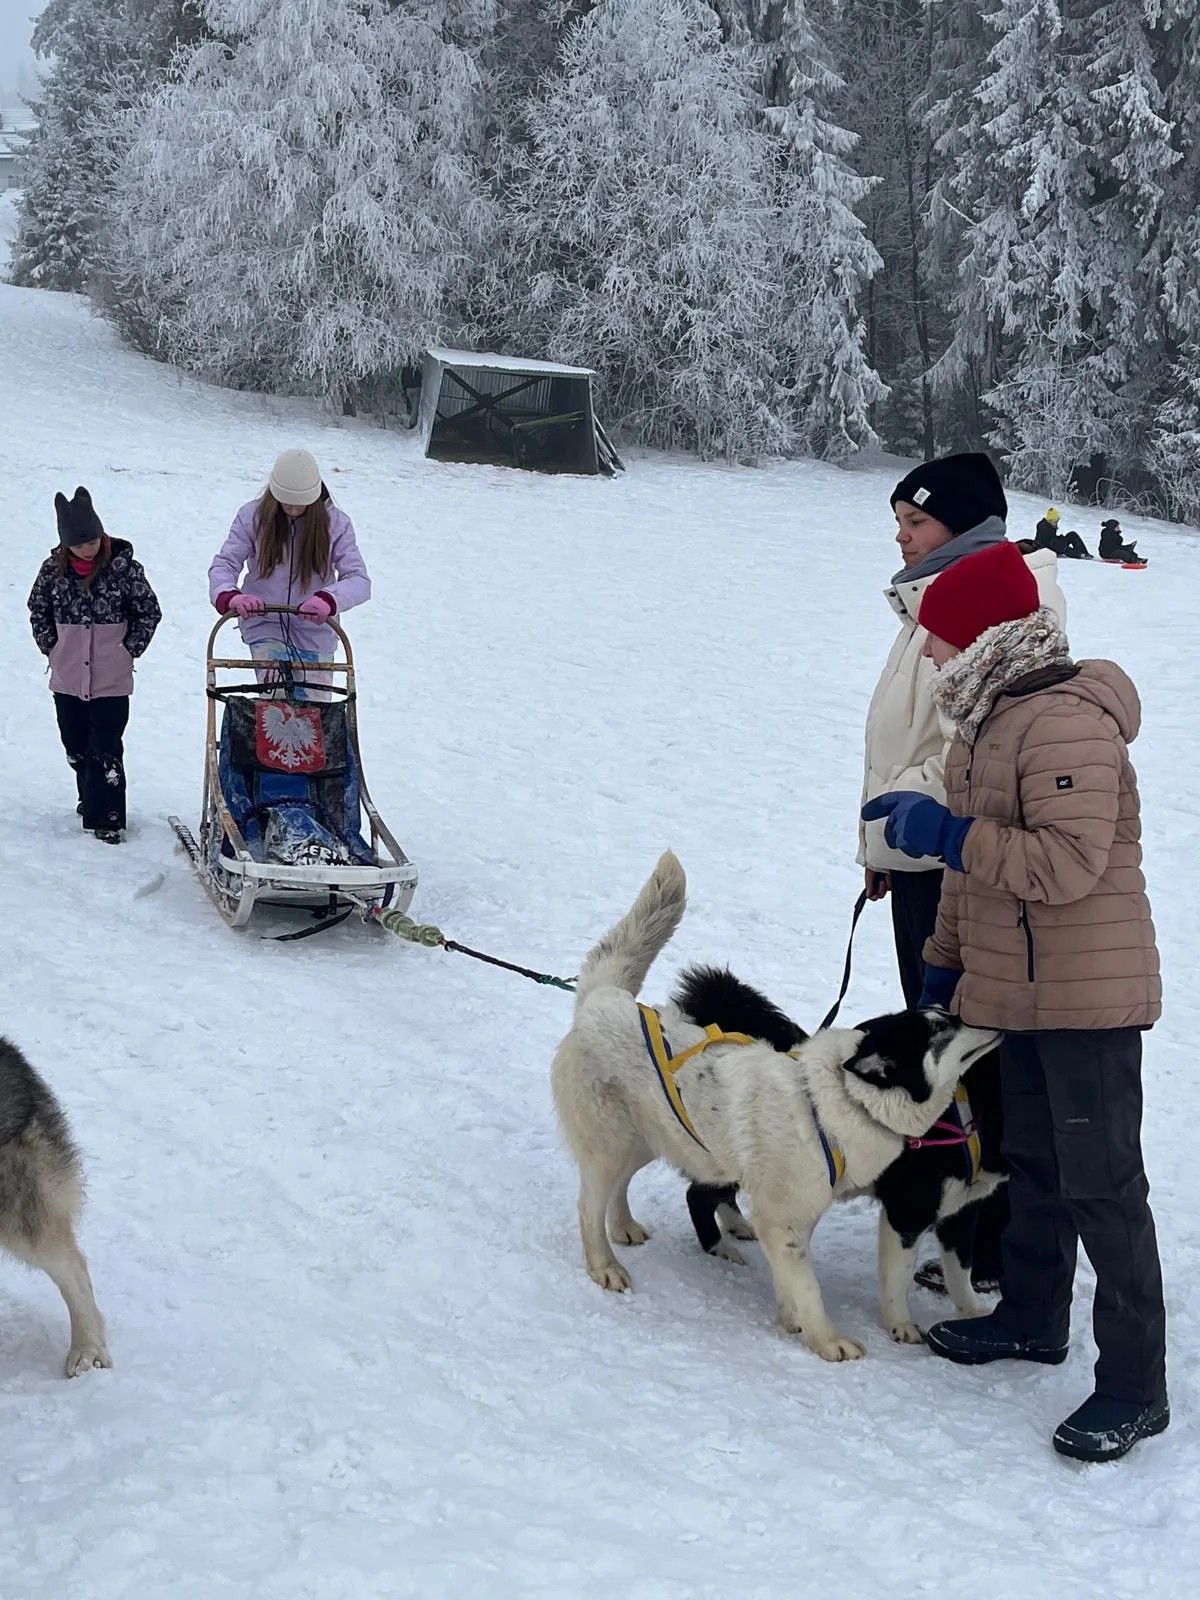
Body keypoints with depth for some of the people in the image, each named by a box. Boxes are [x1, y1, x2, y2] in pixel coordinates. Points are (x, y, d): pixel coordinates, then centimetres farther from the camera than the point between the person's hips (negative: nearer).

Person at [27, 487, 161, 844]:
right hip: (67, 679, 4)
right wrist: (52, 649, 6)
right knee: (75, 746, 16)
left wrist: (128, 651, -4)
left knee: (106, 750, -6)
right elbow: (38, 610, 13)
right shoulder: (54, 569, -2)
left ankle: (106, 816, 0)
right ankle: (90, 797, 36)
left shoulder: (124, 567, -10)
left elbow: (149, 613, 0)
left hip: (112, 680, -4)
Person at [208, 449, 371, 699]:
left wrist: (328, 599, -41)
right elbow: (224, 564, -13)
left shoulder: (335, 523, -10)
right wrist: (229, 597, -38)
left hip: (315, 632, 1)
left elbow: (359, 580, -18)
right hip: (265, 624, -1)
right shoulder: (253, 516, -9)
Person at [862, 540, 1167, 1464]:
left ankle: (1135, 1386, 2)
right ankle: (1033, 1317, 37)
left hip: (1088, 998, -10)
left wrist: (944, 832, -24)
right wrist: (945, 967, 22)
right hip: (1017, 993, 10)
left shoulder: (1065, 724, -21)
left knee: (1101, 1186, -5)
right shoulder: (988, 723, 11)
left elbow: (1069, 866, -29)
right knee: (1034, 1165, 21)